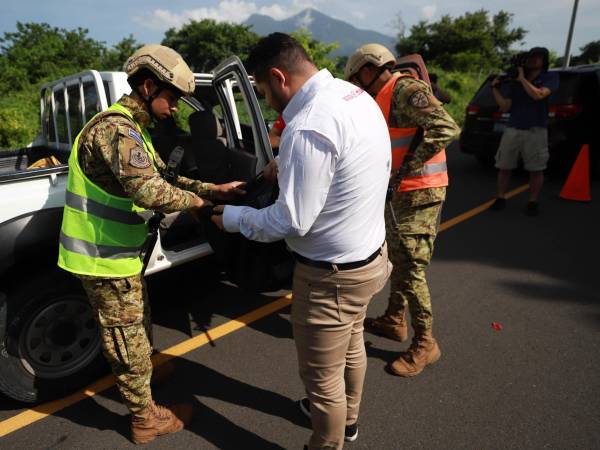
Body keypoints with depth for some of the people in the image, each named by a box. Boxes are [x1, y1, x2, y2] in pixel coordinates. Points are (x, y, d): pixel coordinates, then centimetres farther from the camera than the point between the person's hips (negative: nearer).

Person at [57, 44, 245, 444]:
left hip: (116, 253, 10)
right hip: (106, 258, -10)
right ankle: (147, 419, 28)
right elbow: (149, 190, -35)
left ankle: (140, 377, 53)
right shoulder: (116, 128, -23)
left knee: (137, 333, 29)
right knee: (130, 344, 8)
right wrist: (196, 201, -17)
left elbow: (164, 176, 12)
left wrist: (213, 189, 2)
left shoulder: (132, 128, 13)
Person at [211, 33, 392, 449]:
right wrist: (288, 166, 12)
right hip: (370, 253, 10)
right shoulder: (357, 95, 2)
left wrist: (233, 218, -8)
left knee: (322, 377, 12)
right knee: (351, 345, 30)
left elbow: (291, 223, -23)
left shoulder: (308, 126, -28)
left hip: (332, 275, -10)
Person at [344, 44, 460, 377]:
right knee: (399, 259, 19)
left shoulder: (406, 90, -16)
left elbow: (447, 128, -28)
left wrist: (405, 168, -28)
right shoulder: (383, 98, 14)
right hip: (398, 191, 10)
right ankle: (395, 320, 36)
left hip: (419, 193, -10)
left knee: (411, 268, -5)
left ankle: (425, 344, 11)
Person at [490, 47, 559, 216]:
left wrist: (522, 78, -8)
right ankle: (500, 199, 13)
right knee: (503, 167, 2)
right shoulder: (513, 82, 11)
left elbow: (538, 95, -15)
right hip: (512, 130, 3)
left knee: (536, 170, 1)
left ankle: (533, 202, 11)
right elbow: (505, 107, 6)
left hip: (536, 131, -2)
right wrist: (495, 88, -2)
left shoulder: (550, 77, 4)